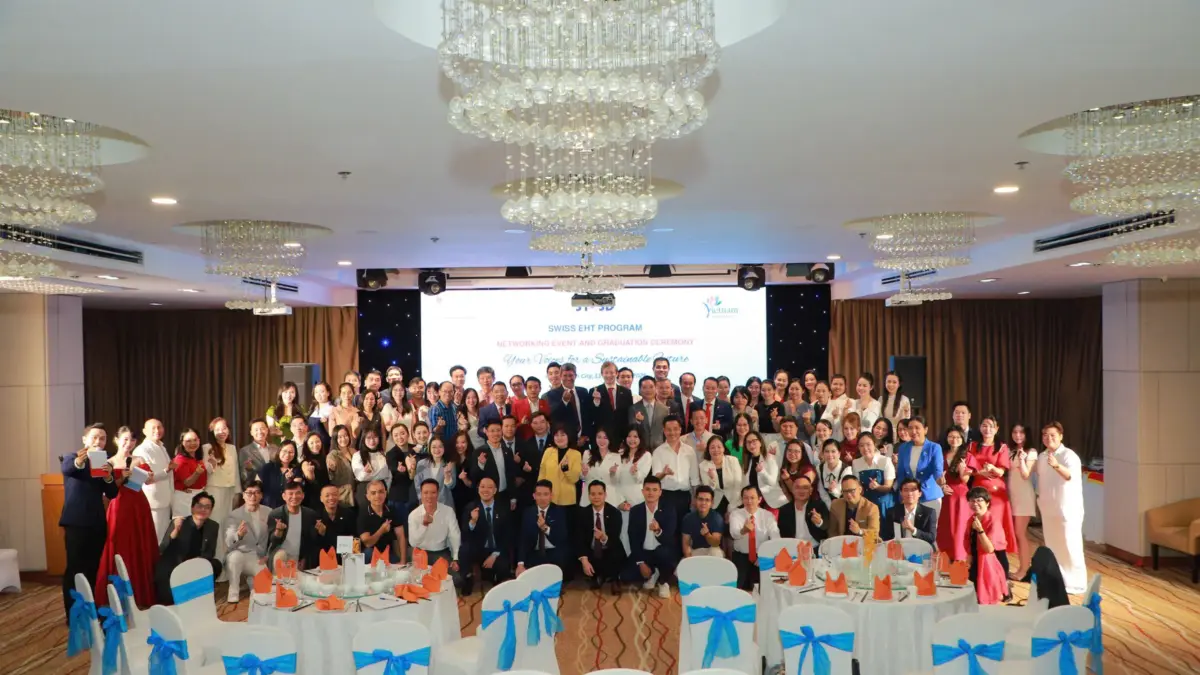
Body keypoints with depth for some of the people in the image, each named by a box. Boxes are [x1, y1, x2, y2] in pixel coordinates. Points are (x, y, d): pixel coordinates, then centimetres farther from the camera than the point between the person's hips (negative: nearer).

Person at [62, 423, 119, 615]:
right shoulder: (71, 457, 0)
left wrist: (109, 477, -17)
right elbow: (67, 469, -26)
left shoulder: (105, 463, 12)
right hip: (76, 522, -4)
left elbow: (112, 494, 3)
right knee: (74, 570, -6)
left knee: (92, 570, 9)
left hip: (97, 523, 5)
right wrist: (78, 462, -49)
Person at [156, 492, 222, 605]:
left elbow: (210, 553, 1)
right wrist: (175, 531, -35)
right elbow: (161, 550, -19)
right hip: (173, 568, -4)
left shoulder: (213, 527, -2)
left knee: (216, 565, -22)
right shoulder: (177, 523, -12)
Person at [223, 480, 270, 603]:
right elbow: (228, 543, -24)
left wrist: (268, 556, -9)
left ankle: (252, 580, 18)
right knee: (235, 555, -36)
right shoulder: (234, 515, -10)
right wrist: (238, 535, -45)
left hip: (259, 560, 2)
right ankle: (233, 593, -17)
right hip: (240, 556, -2)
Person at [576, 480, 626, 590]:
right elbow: (579, 539, -13)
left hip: (610, 552, -2)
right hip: (591, 552, 2)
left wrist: (604, 538, -43)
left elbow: (615, 540, -18)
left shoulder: (615, 513, -11)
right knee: (579, 563, -27)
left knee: (616, 559, -33)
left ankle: (612, 579, 5)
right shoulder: (583, 513, -7)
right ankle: (597, 577, 10)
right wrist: (584, 560, -28)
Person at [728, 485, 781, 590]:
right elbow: (734, 534, -25)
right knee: (738, 588, -21)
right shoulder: (735, 514, -4)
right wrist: (743, 530, -49)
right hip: (741, 557, 0)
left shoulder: (768, 515, -1)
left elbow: (775, 538, -12)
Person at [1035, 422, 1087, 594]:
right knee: (1051, 546, 13)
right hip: (1048, 509, 7)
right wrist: (1040, 498, 14)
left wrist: (1057, 466, -56)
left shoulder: (1069, 456, -17)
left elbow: (1072, 476, -38)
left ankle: (1076, 583, 5)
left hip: (1068, 509, -7)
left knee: (1070, 547, -4)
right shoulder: (1042, 457, 6)